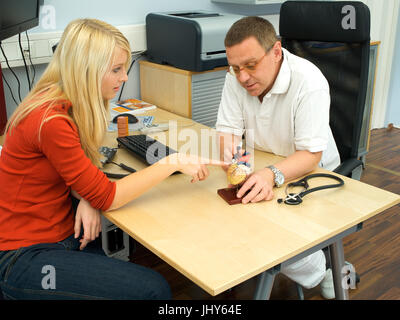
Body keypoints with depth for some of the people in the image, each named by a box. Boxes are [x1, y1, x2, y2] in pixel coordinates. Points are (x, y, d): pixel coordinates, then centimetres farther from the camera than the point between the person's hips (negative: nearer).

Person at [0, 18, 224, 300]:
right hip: (25, 256, -7)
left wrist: (86, 199, -12)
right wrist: (173, 162, -15)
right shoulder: (51, 121, -25)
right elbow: (106, 197, -20)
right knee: (154, 289, -16)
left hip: (65, 234, 8)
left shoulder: (69, 106, 3)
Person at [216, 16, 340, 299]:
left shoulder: (309, 82, -25)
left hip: (305, 171, -5)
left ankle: (320, 273, 4)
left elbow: (310, 154, -26)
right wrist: (229, 150, -33)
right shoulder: (237, 77, -9)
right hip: (255, 169, 5)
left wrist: (273, 175, -46)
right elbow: (227, 129, -8)